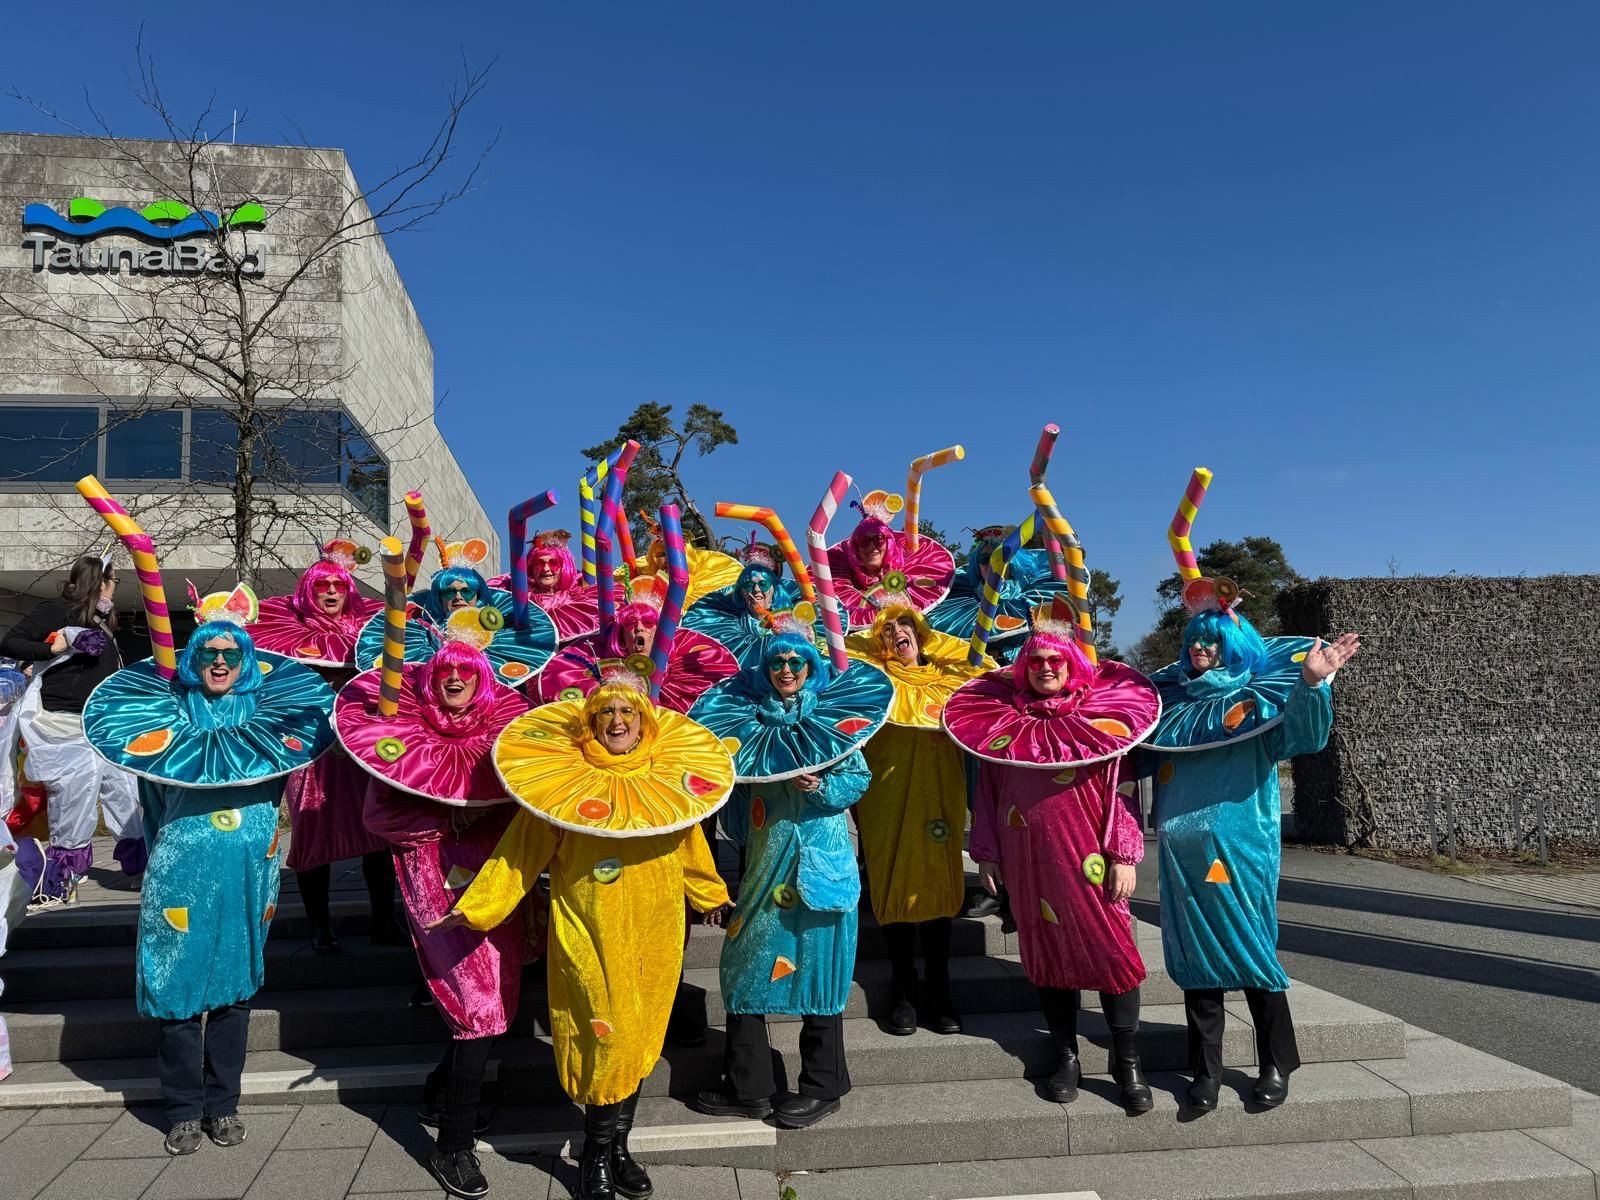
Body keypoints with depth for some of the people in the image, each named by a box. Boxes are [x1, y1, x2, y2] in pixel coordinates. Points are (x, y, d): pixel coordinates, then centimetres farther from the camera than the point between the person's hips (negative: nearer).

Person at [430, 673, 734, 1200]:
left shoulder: (671, 777, 4)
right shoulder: (563, 778, -5)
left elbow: (690, 847, 17)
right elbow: (522, 850, -4)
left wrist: (710, 895, 28)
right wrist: (477, 905, -8)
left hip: (654, 934, 3)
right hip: (588, 935, -3)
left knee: (638, 1040, 11)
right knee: (605, 1039, 0)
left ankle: (616, 1148, 29)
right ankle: (598, 1155, 21)